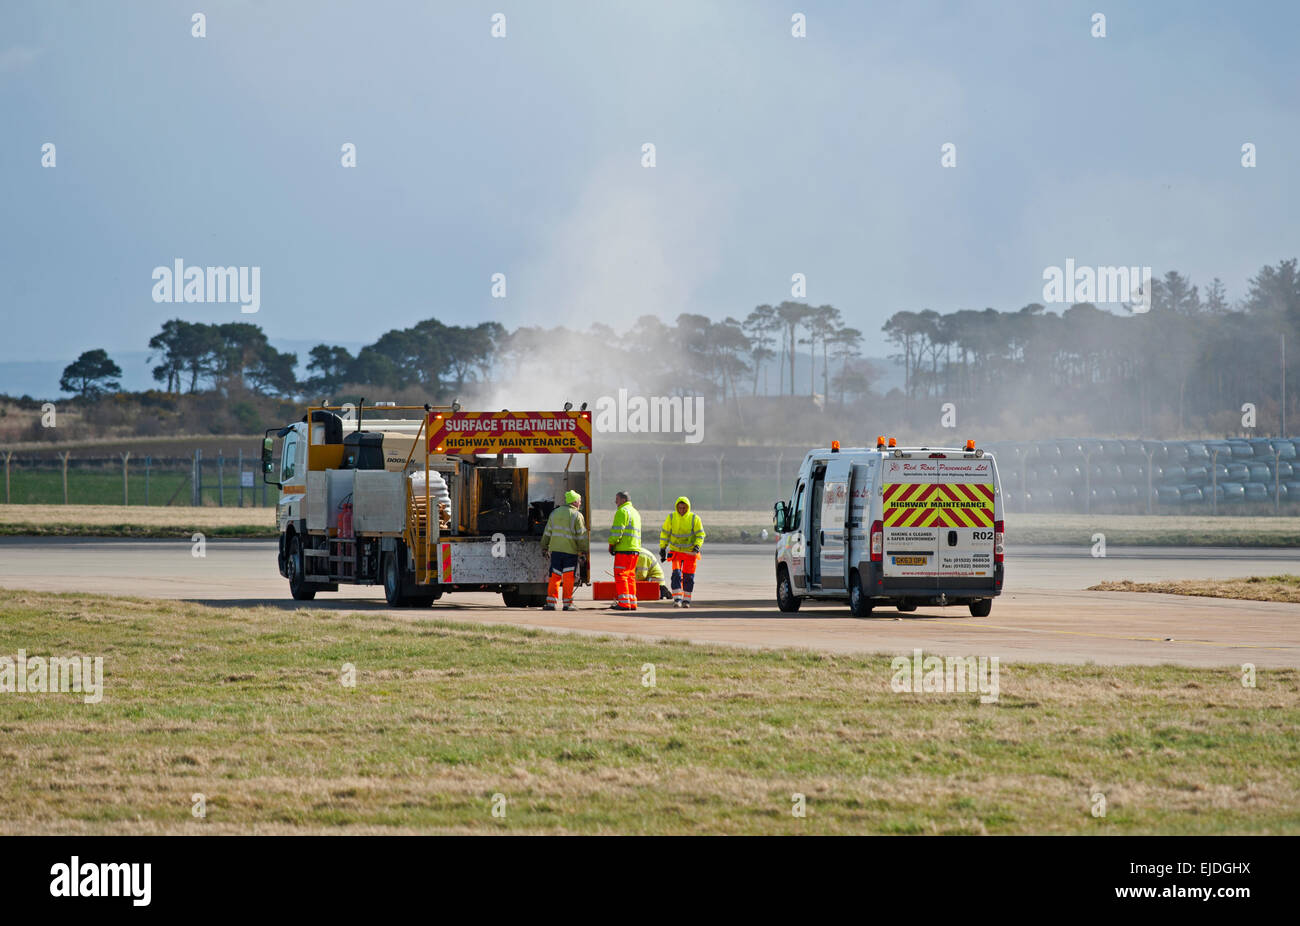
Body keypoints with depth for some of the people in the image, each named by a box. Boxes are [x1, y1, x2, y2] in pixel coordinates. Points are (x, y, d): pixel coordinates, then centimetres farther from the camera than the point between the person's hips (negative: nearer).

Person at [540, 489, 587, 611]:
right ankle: (567, 604, 1)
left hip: (555, 550, 4)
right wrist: (583, 551, -1)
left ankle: (551, 603, 3)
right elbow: (581, 535, -6)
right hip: (570, 551, -4)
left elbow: (547, 532, 14)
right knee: (568, 577, 0)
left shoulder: (555, 513, 11)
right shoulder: (577, 515, -5)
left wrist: (544, 547, 20)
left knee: (554, 576, 7)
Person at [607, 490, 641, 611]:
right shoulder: (635, 512, 23)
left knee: (620, 575, -8)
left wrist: (611, 544, -6)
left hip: (624, 548, -9)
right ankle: (632, 603, 9)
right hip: (635, 548, 9)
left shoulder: (622, 511, -8)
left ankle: (624, 602, -14)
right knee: (630, 576, 12)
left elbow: (617, 530, -15)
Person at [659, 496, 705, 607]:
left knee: (688, 577, 4)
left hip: (690, 552, 0)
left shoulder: (694, 519, -7)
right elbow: (664, 533, 5)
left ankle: (686, 600, 16)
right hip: (676, 551, 1)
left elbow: (700, 535, -6)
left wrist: (697, 546, -23)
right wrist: (662, 548, 1)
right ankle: (677, 599, -16)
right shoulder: (671, 518, -3)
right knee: (676, 575, -14)